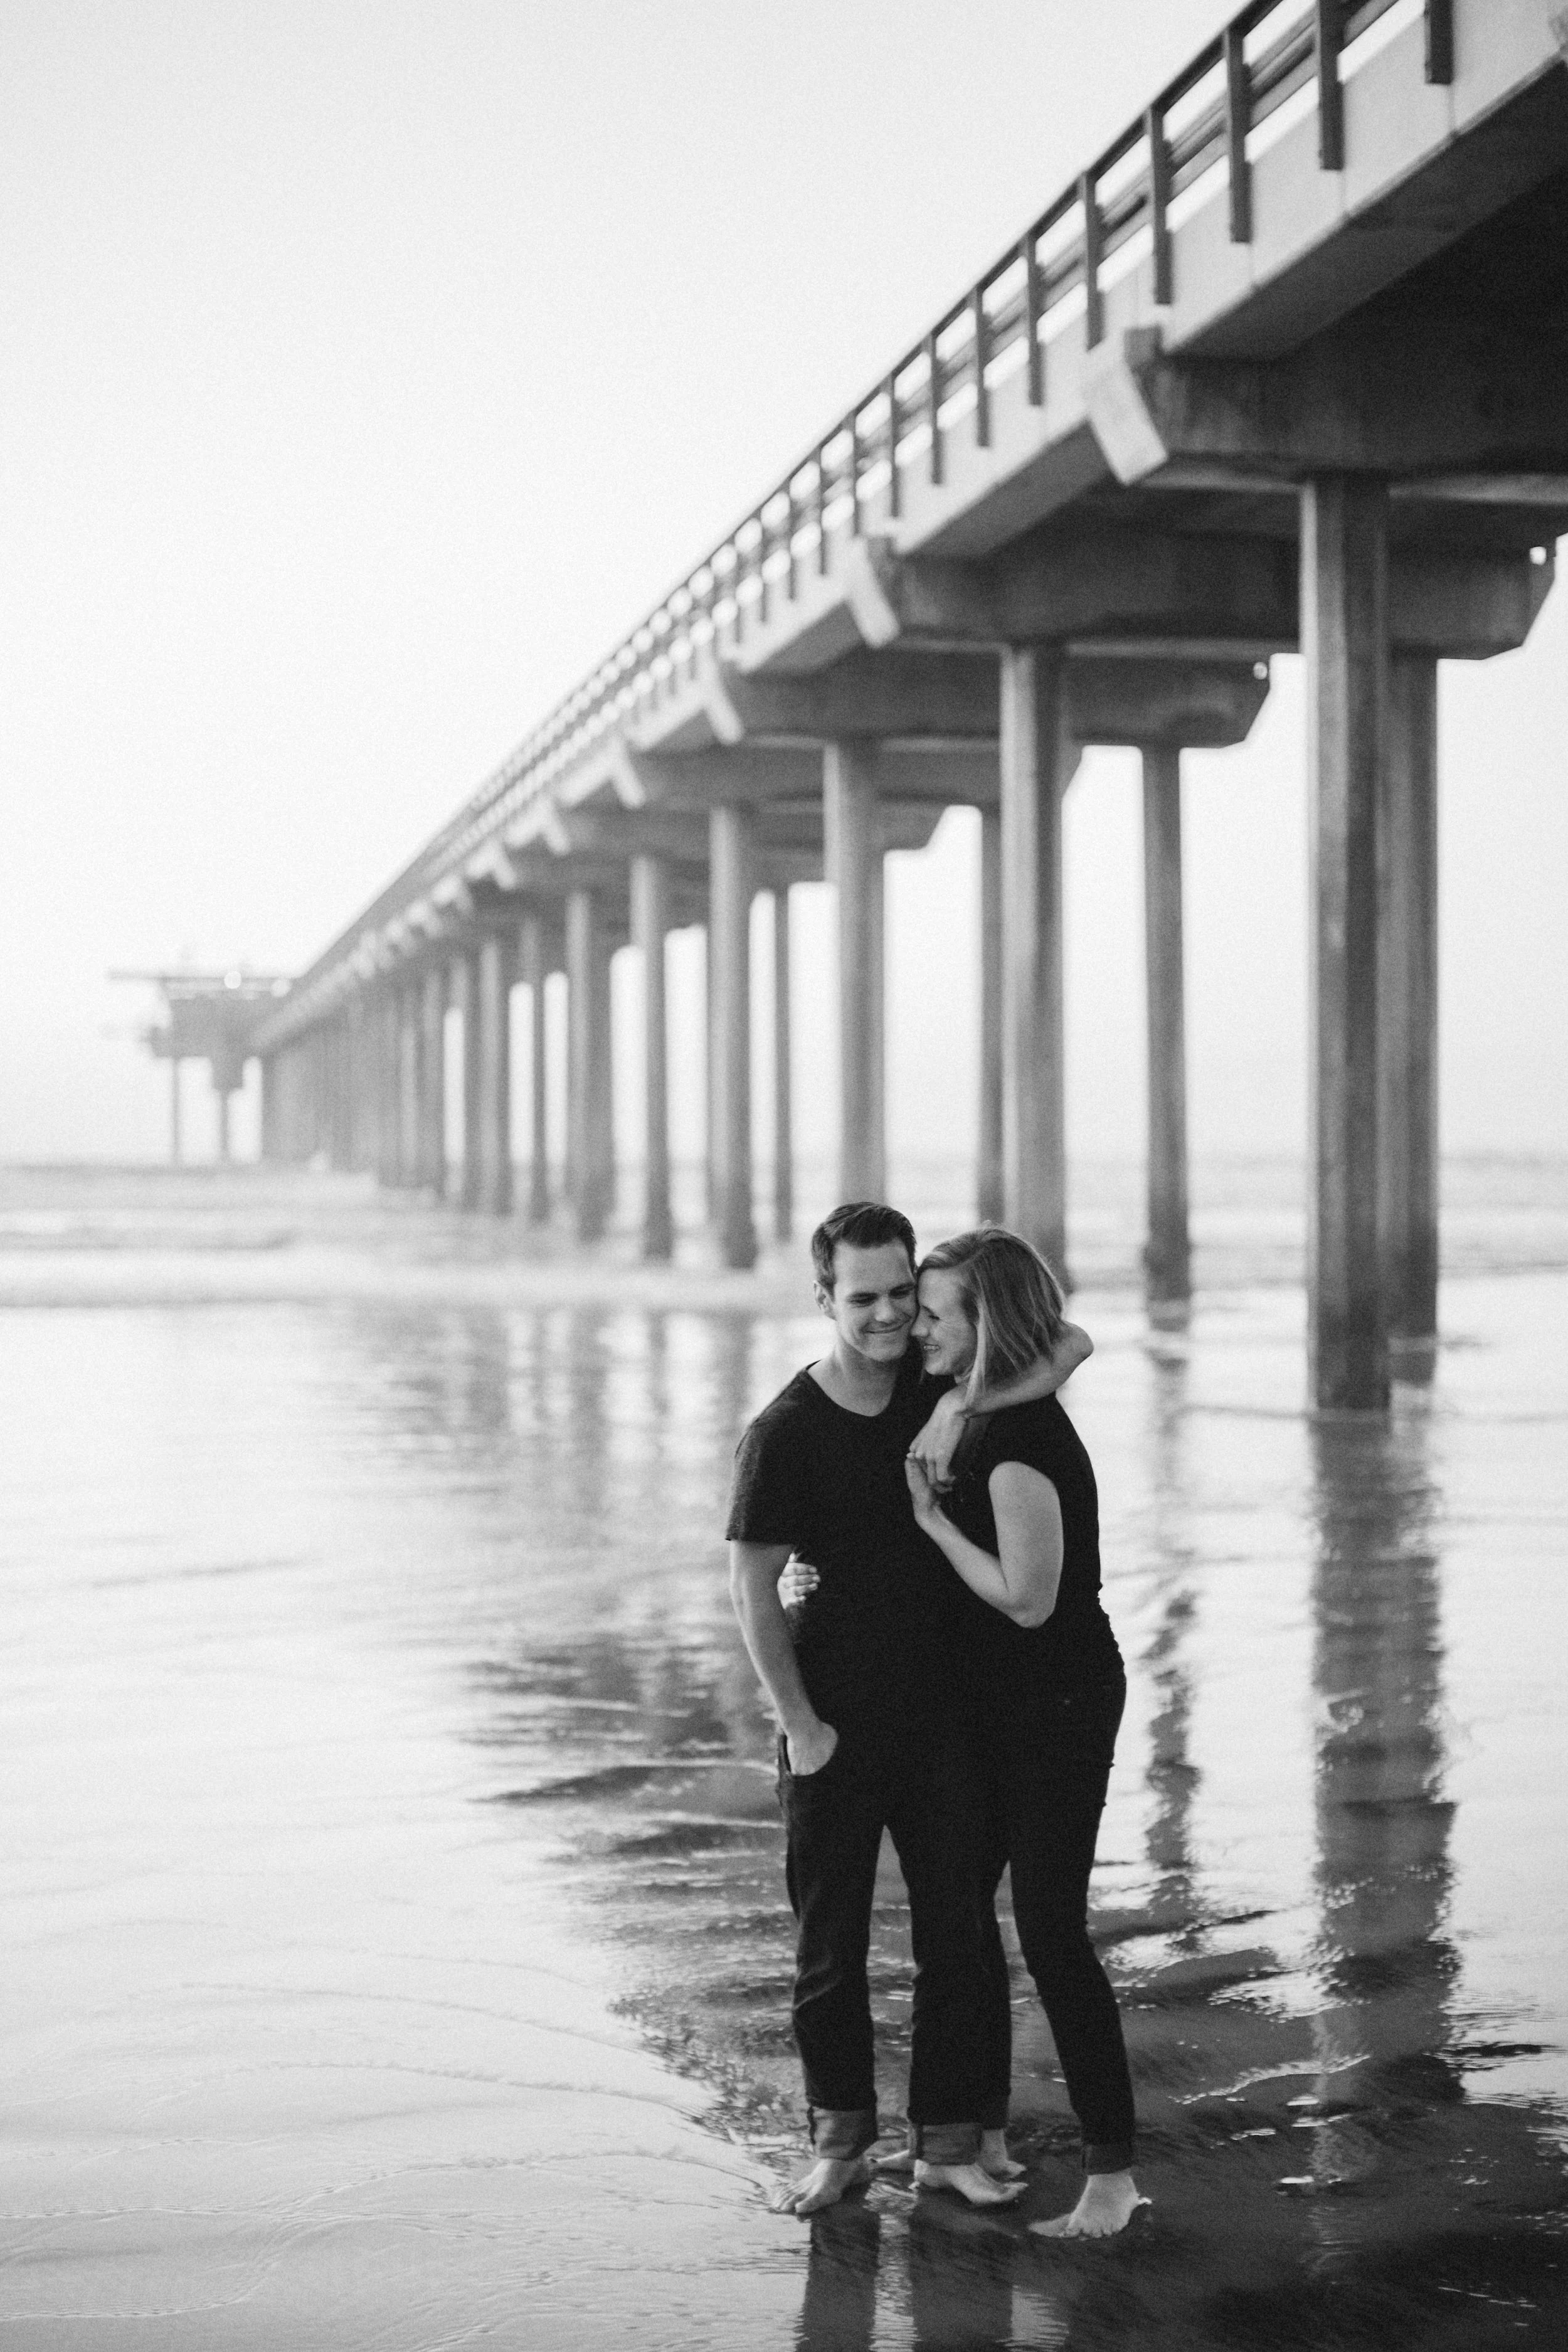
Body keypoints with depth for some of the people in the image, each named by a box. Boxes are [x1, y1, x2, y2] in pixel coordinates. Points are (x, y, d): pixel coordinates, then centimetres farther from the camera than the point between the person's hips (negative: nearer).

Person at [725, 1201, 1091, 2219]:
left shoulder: (936, 1377, -1)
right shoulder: (786, 1434, -12)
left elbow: (1071, 1343, -7)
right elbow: (753, 1590, -10)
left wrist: (970, 1404, -22)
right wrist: (800, 1725, -10)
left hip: (941, 1705, 3)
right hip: (836, 1724, -3)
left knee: (955, 1932, 7)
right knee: (830, 1942, 8)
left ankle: (949, 2142, 18)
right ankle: (841, 2143, 23)